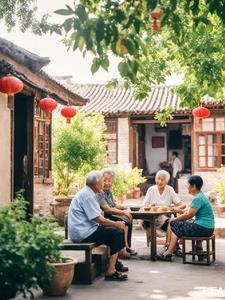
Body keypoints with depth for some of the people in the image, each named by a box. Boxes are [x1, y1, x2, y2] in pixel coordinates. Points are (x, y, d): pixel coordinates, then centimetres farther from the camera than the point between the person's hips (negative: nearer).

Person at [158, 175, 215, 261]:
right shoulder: (201, 196, 13)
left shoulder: (198, 199, -17)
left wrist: (175, 219, -3)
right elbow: (191, 213, 16)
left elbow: (189, 215, -16)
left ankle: (168, 253, 1)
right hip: (207, 228, 10)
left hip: (203, 229, -9)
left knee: (175, 225, -1)